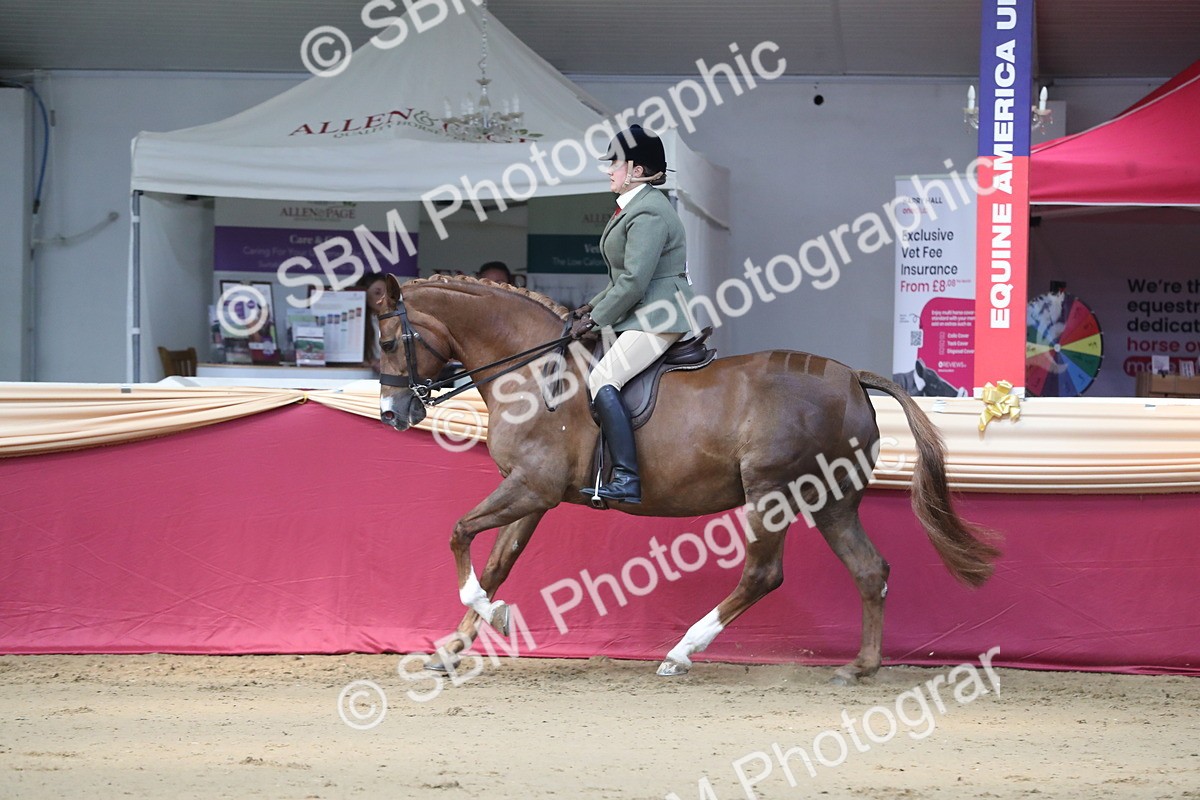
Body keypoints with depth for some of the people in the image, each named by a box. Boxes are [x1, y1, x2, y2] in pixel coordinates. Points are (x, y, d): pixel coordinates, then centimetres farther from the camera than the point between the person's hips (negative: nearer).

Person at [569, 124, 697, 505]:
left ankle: (626, 478, -29)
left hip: (658, 318, -12)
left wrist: (595, 318, -15)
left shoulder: (647, 214, -16)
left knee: (602, 379, -22)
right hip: (643, 317, 12)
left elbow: (633, 282, -22)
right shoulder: (634, 208, 18)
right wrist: (593, 305, 14)